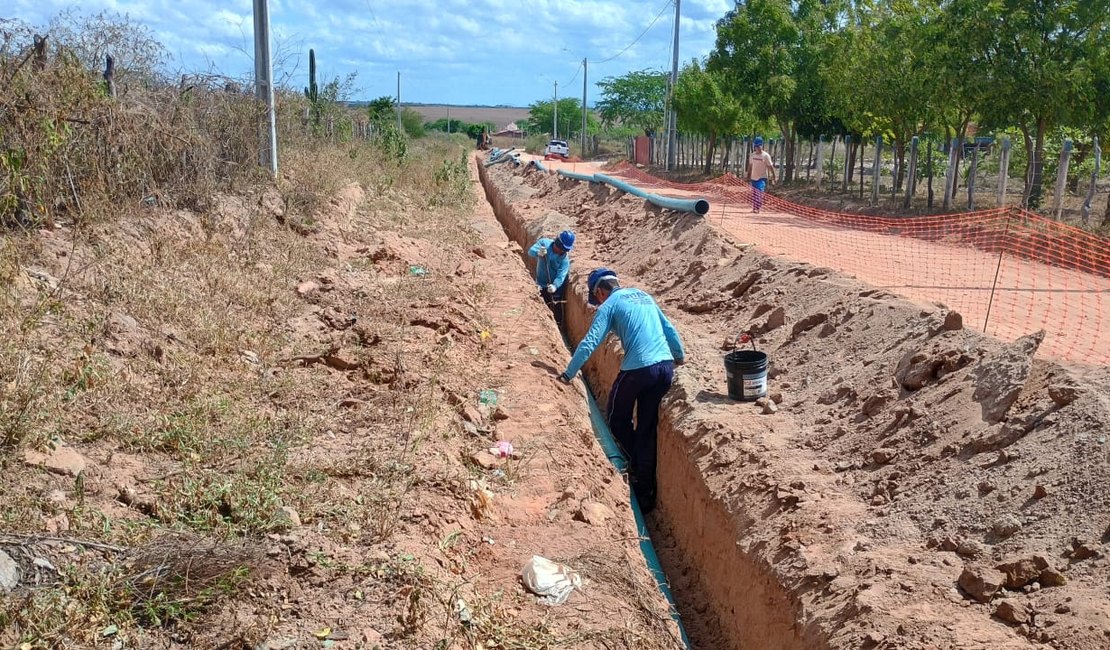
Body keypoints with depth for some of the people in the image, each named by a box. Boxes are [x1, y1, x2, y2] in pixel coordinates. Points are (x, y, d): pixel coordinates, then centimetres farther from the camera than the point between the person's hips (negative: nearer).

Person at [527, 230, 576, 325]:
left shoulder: (565, 259, -22)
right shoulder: (544, 243, -16)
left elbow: (561, 275, -29)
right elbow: (530, 251, -23)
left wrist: (555, 286, -49)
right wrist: (538, 253, -47)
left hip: (556, 286, -3)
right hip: (541, 284, 3)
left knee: (556, 309, 2)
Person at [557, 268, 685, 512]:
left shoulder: (610, 305, 1)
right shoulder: (644, 296, 19)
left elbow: (590, 343, -6)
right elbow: (669, 329, 25)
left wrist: (568, 375, 0)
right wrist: (680, 356, 39)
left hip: (638, 369, -6)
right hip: (665, 366, 6)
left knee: (616, 418, 19)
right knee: (647, 428, 12)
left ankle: (637, 464, 18)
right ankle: (645, 493, 14)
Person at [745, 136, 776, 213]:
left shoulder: (765, 155, -10)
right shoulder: (753, 154, 6)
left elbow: (770, 166, -8)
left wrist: (773, 177, -10)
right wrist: (748, 175, 18)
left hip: (762, 178, -5)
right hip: (754, 178, 6)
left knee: (759, 193, -16)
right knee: (753, 194, 9)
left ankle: (757, 208, -15)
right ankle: (754, 208, 18)